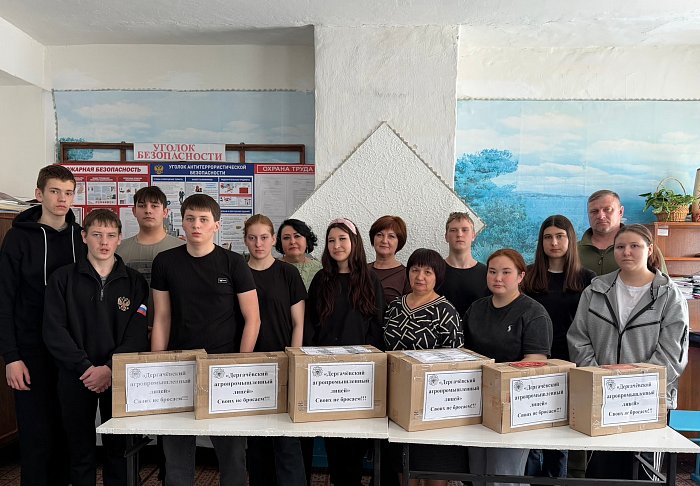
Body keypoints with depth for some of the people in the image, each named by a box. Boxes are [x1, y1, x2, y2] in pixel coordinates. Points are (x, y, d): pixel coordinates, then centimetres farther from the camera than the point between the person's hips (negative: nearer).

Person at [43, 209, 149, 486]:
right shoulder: (63, 279, 2)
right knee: (81, 451, 11)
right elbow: (54, 331, -5)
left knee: (118, 450, 8)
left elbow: (138, 335, -5)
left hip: (118, 378, 0)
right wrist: (85, 367, -14)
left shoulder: (134, 282, 2)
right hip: (75, 378, 0)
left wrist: (110, 368, -16)